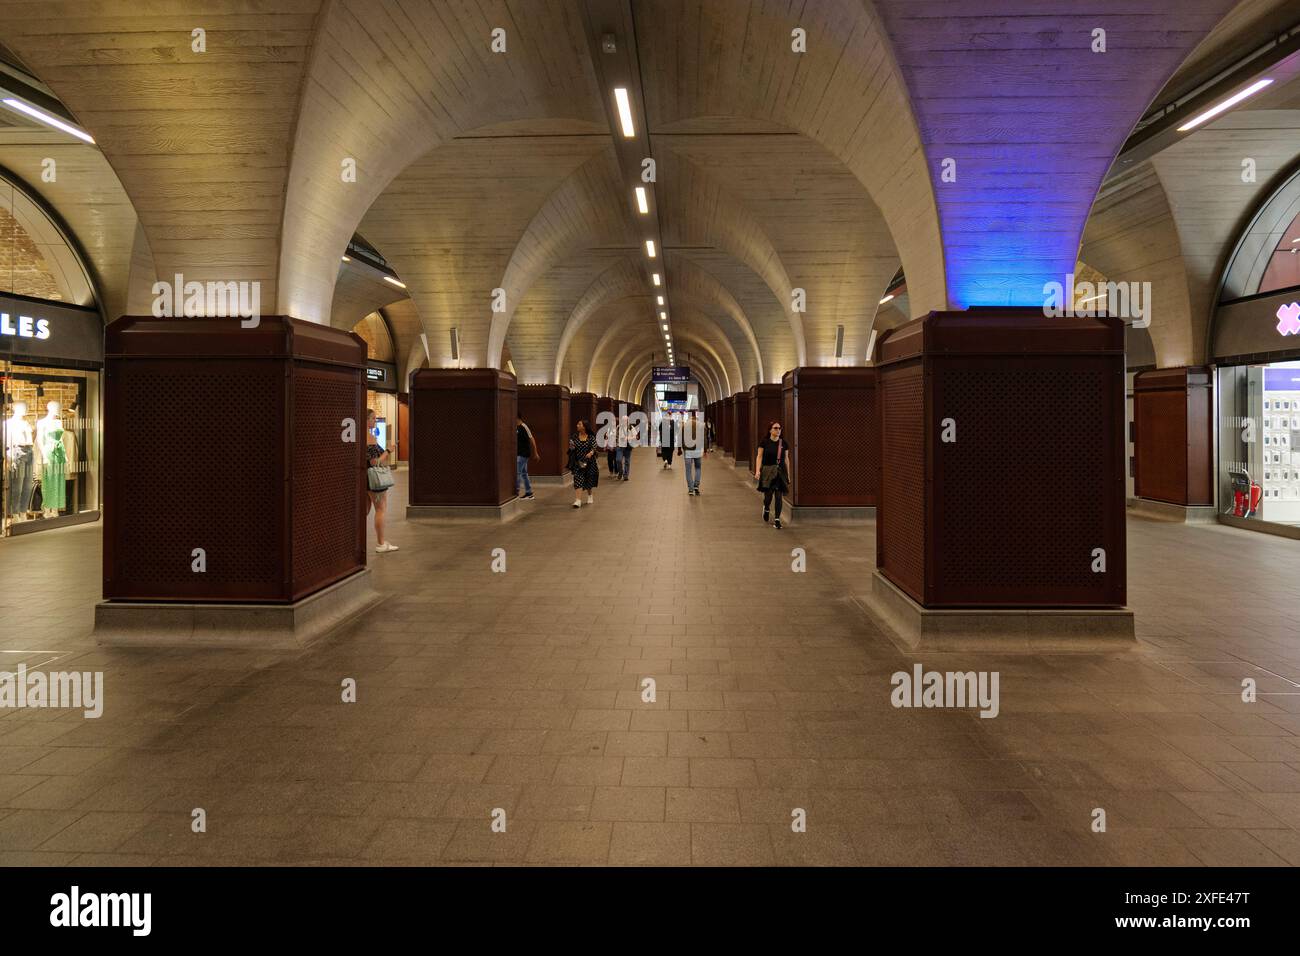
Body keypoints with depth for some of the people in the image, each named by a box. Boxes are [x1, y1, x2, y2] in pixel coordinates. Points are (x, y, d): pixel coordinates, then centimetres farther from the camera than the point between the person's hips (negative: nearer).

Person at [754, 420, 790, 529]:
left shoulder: (783, 444, 6)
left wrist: (788, 475, 11)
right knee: (768, 495, -1)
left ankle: (777, 520, 4)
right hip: (768, 471, -2)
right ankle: (766, 508, 35)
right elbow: (759, 456, -1)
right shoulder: (764, 442, -2)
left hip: (780, 472, 2)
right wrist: (757, 470, -13)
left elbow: (786, 459, 11)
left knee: (778, 496, -2)